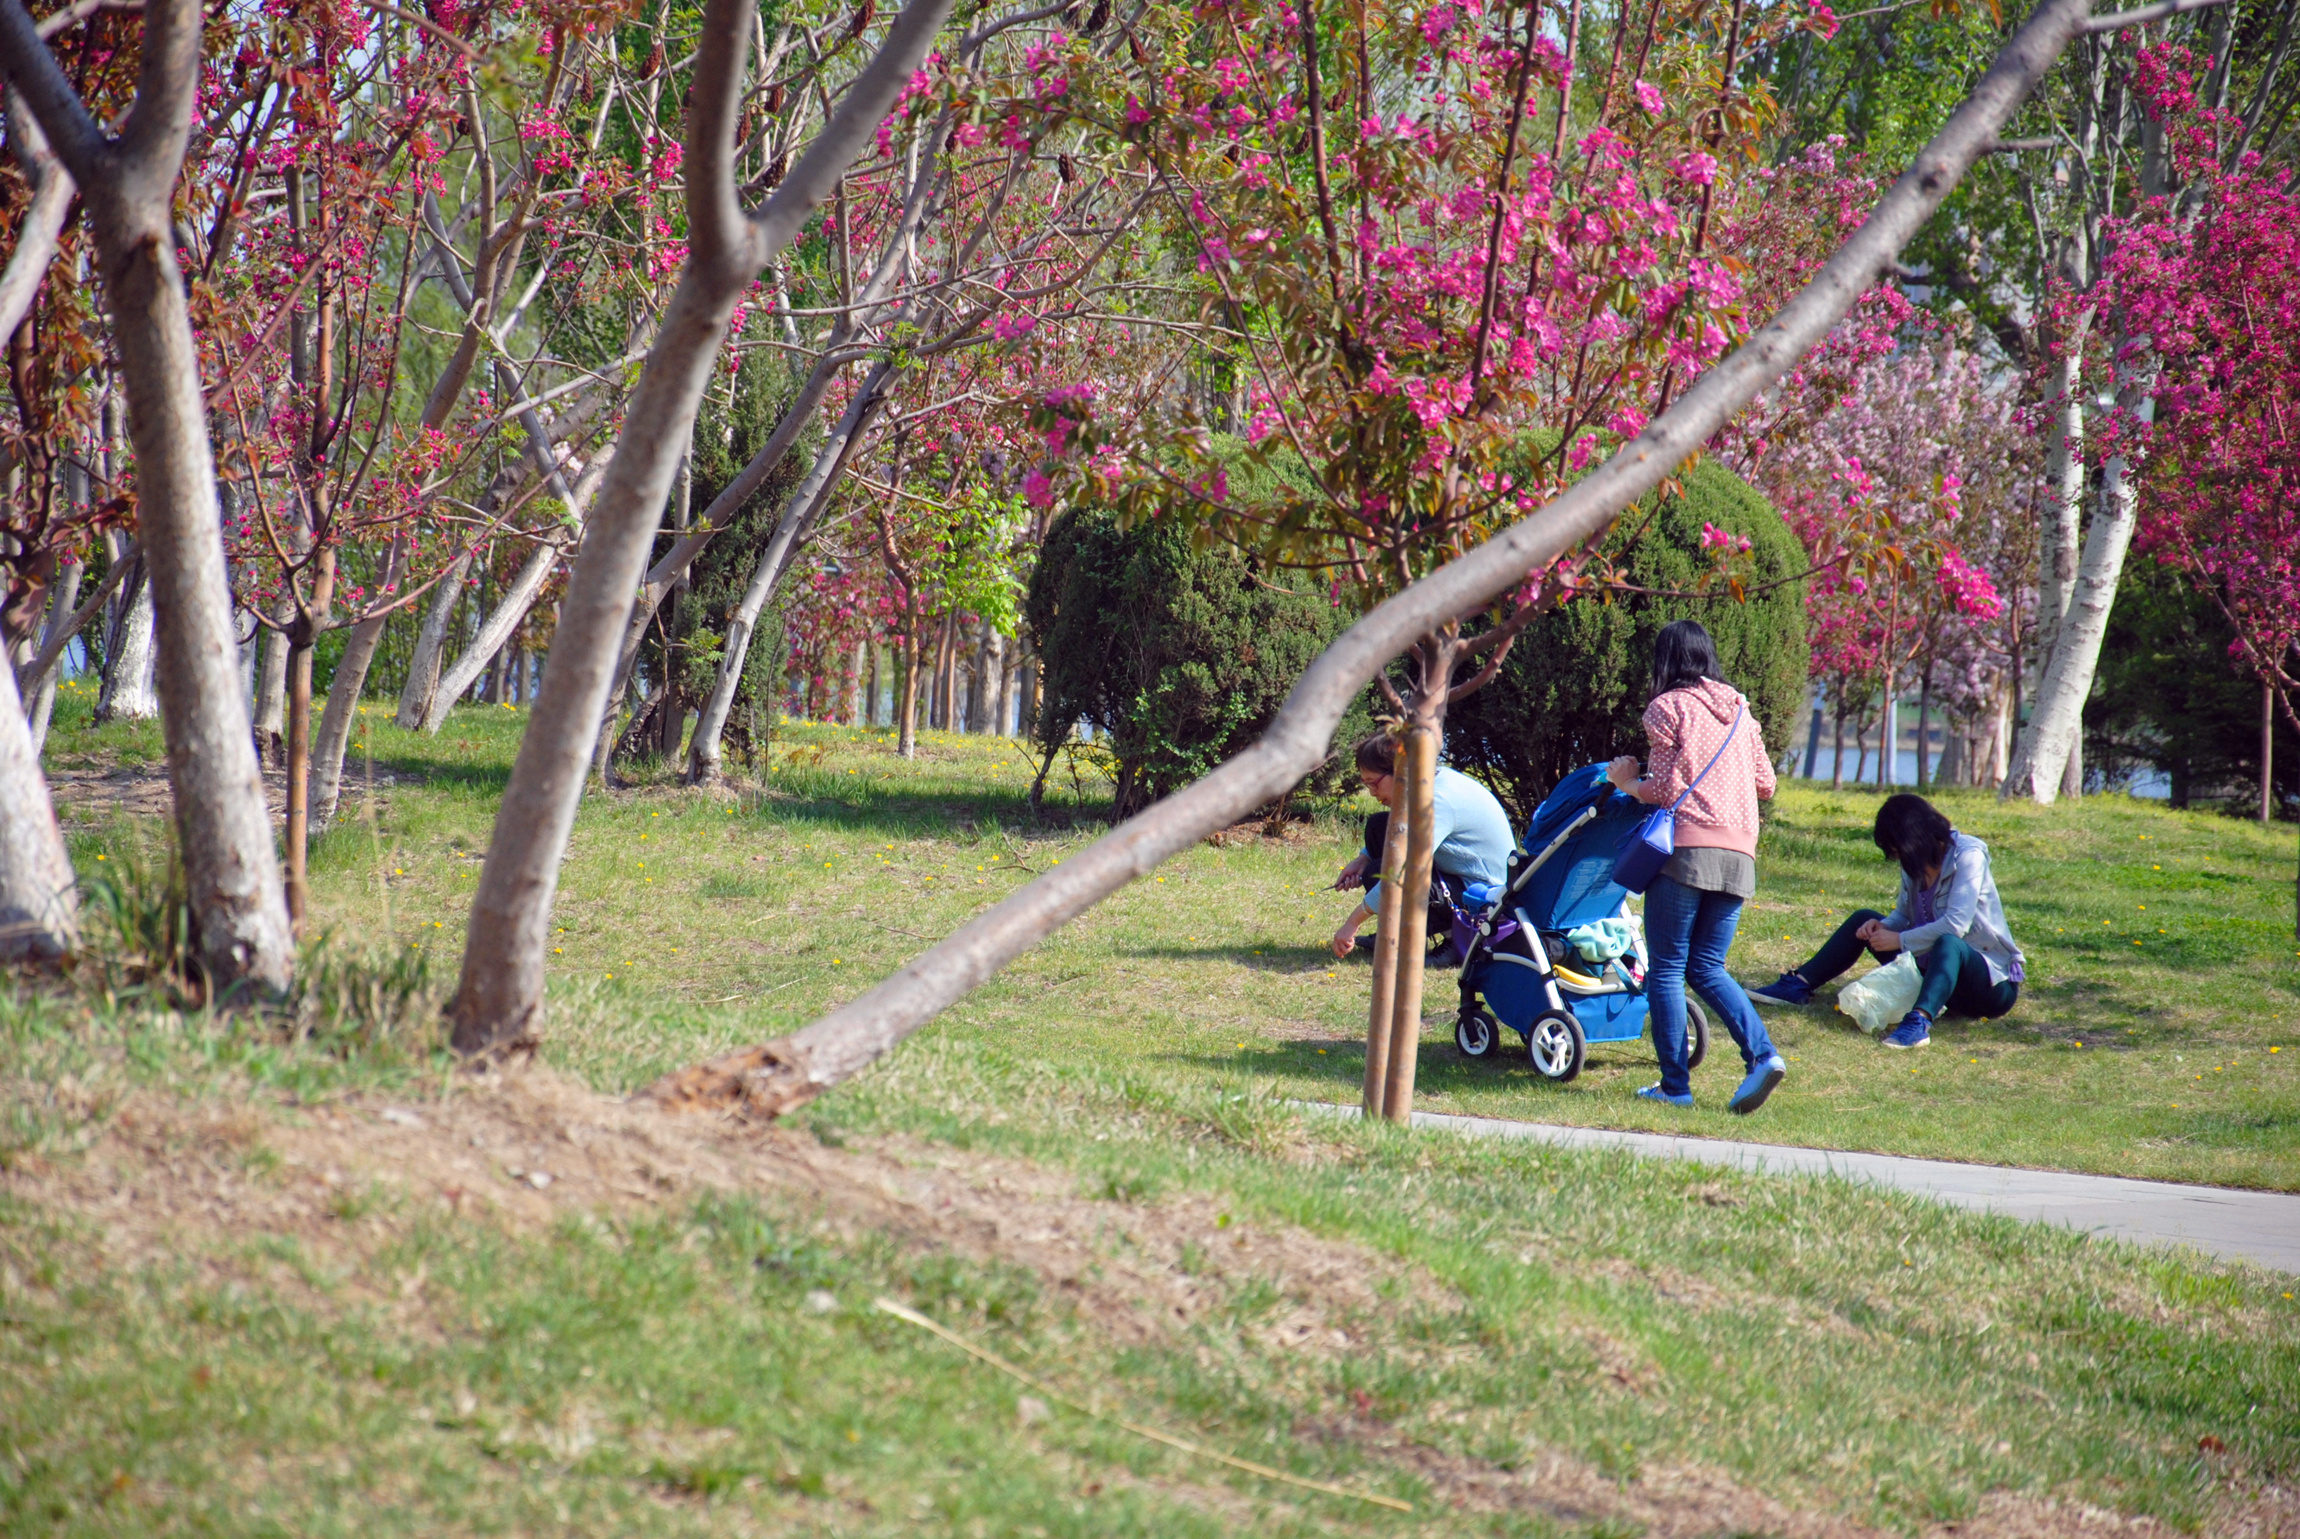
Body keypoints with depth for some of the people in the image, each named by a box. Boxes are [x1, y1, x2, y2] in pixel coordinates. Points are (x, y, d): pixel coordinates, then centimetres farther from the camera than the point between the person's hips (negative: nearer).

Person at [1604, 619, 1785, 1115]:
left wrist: (1627, 782, 12)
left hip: (1688, 845, -6)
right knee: (1707, 967, 11)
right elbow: (1765, 785, 17)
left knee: (1666, 970, 2)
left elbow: (1667, 789, -6)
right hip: (1739, 852, 6)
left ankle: (1674, 1085, 0)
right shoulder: (1738, 708, 17)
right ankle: (1762, 1054, -10)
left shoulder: (1668, 707, -1)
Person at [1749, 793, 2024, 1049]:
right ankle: (1799, 985, 7)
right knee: (1864, 920, 10)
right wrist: (1884, 927, -7)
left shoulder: (1967, 855, -19)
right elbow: (1904, 915, 16)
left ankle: (1919, 1021, -64)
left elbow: (1955, 925, -28)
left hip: (1993, 984, -8)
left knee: (1947, 943, -43)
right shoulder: (1915, 864, 3)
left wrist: (1899, 941, -20)